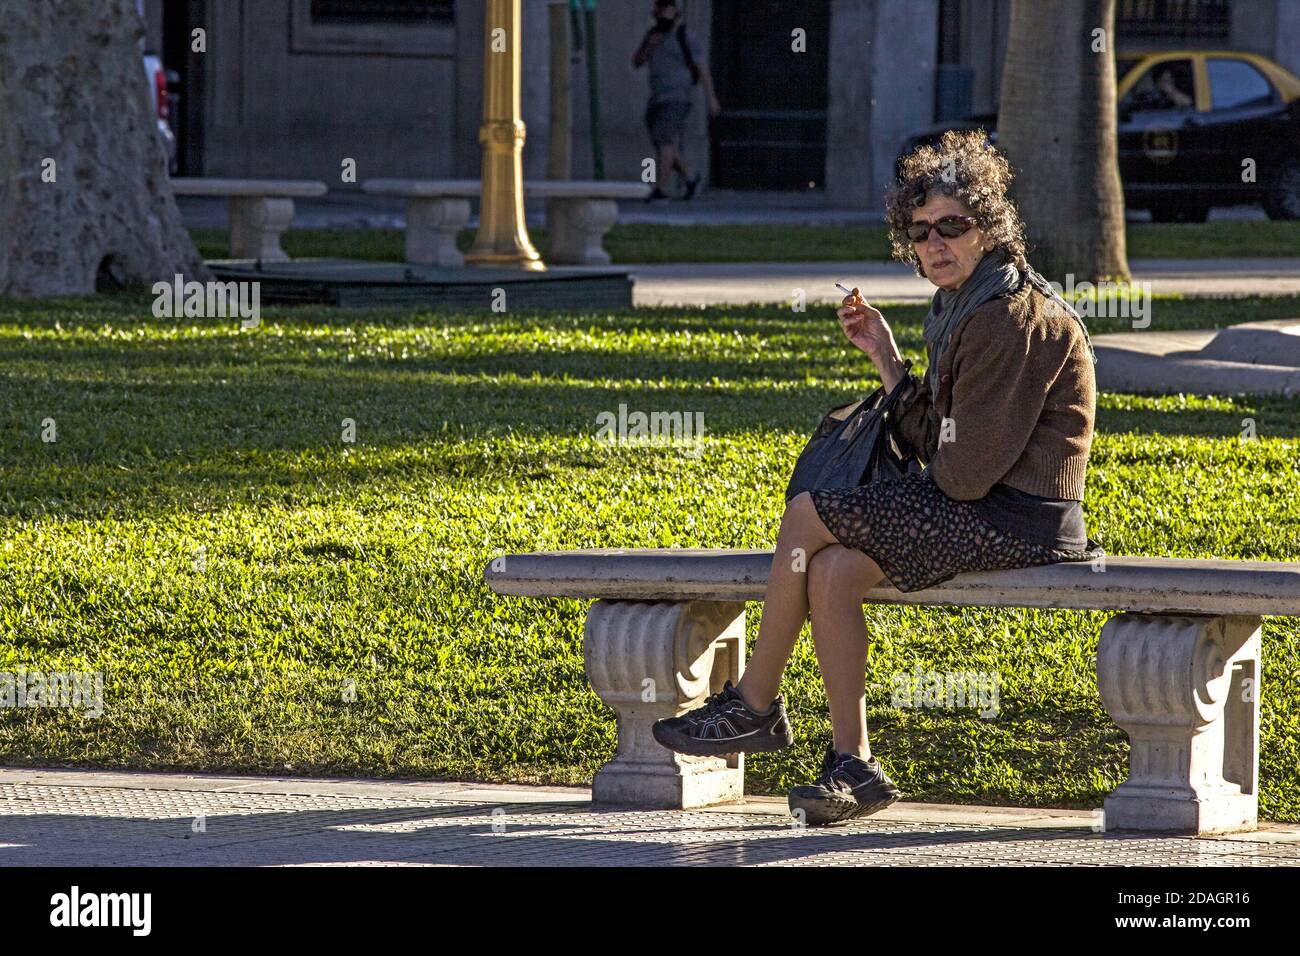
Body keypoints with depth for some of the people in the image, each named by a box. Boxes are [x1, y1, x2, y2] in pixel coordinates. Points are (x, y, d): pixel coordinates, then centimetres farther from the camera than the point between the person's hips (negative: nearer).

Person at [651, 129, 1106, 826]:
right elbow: (935, 442, 14)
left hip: (1016, 521, -9)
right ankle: (851, 765, -8)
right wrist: (884, 356, 11)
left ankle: (754, 708, 4)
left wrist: (933, 467, 4)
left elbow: (967, 471, -18)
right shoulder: (966, 310, 16)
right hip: (992, 512, 9)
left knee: (807, 516, -9)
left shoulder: (1012, 320, -17)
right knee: (832, 572, -8)